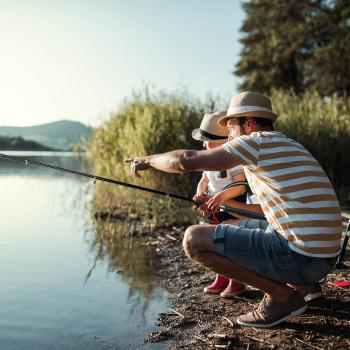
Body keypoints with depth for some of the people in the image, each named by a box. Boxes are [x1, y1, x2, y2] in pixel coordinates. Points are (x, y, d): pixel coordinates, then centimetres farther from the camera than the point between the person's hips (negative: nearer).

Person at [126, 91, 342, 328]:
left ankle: (280, 294, -4)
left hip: (302, 256, -10)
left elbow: (187, 161, -12)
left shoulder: (258, 141, -8)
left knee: (194, 239, -10)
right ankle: (300, 283, 17)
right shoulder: (289, 145, 19)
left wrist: (148, 160, 6)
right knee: (237, 228, 29)